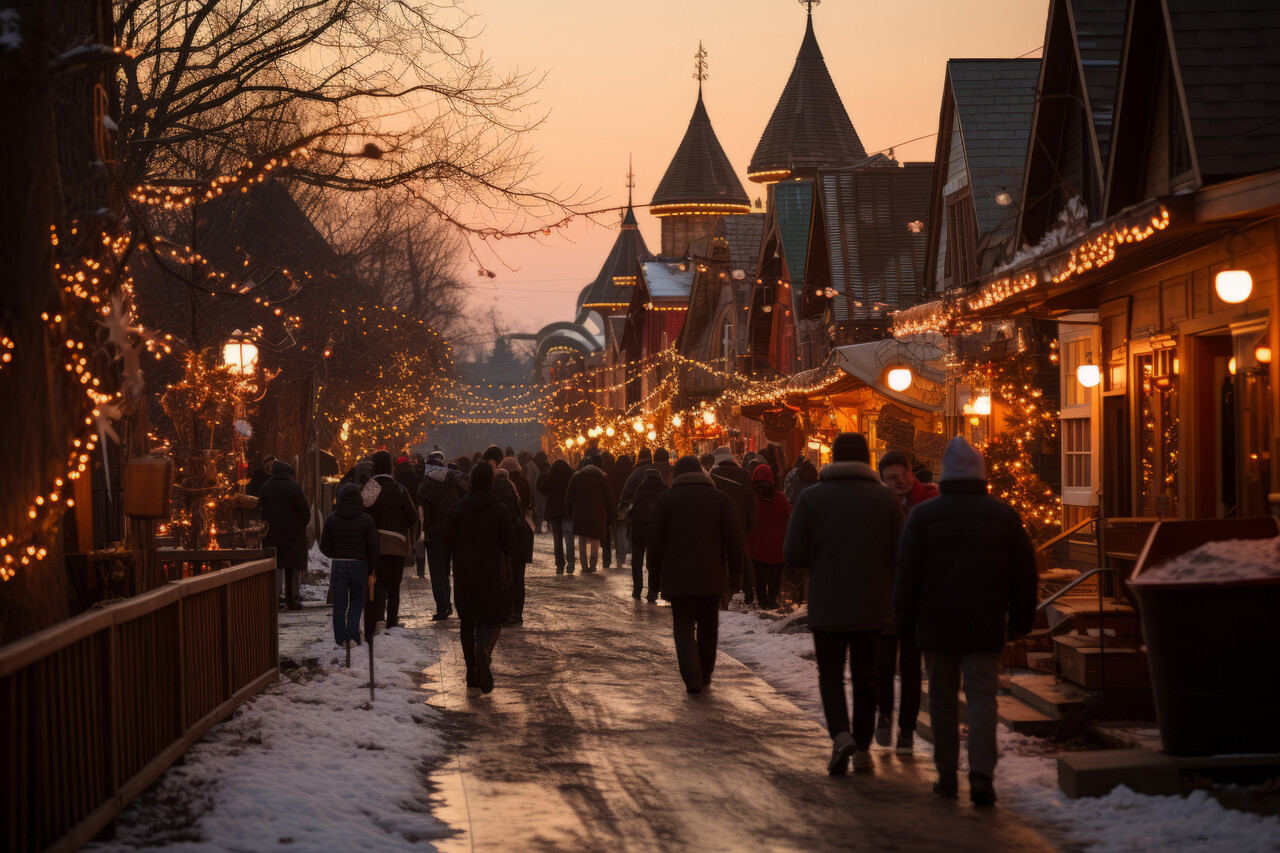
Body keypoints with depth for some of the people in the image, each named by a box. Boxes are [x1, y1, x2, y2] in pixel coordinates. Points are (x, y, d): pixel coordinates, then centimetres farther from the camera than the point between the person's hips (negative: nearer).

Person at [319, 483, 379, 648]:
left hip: (338, 566, 0)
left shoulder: (331, 519, -2)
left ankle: (341, 639, 11)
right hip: (359, 565, 0)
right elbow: (373, 549, -3)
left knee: (339, 604, 9)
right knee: (357, 601, 15)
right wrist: (370, 571, 8)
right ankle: (353, 635, 2)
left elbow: (325, 548, 0)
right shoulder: (367, 520, -4)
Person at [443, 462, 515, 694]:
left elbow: (446, 542, -1)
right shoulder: (499, 510, -10)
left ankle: (472, 672, 12)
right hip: (493, 572, -2)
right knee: (493, 617, 6)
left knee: (467, 620, 12)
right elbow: (509, 543, -9)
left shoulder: (456, 510, -3)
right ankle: (484, 653, -23)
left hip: (464, 573, 2)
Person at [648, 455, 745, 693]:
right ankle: (705, 676, 24)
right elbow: (734, 538, 1)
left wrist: (657, 570, 8)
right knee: (708, 627, 16)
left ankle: (692, 678, -15)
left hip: (677, 575, -1)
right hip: (712, 575, 2)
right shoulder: (720, 498, 4)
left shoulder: (666, 498, 0)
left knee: (683, 627, 2)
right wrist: (735, 572, 6)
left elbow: (656, 538, -1)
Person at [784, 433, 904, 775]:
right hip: (873, 605, 1)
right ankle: (862, 747, 15)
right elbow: (900, 554, -4)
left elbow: (793, 553, -8)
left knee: (830, 673, 7)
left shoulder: (812, 497, -4)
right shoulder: (885, 497, -1)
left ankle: (841, 734, -15)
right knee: (865, 675, 12)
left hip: (827, 605, -1)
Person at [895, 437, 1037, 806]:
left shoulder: (923, 516, -4)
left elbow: (907, 575, -4)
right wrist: (1020, 620, 17)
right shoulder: (1005, 516, 3)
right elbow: (1024, 575, 8)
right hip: (986, 627, 1)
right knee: (982, 696, -1)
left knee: (943, 699, 10)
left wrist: (905, 623, 5)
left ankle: (947, 774, 15)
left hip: (936, 626, 0)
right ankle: (982, 774, -15)